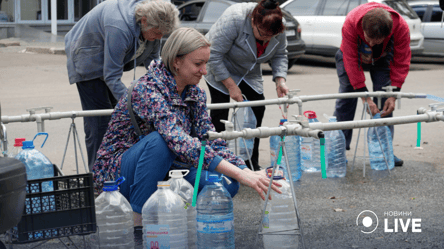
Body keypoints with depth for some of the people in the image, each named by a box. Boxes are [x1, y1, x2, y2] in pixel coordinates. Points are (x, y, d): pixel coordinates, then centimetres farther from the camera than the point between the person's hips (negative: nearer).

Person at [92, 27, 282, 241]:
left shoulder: (195, 93, 0)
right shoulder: (148, 90, -26)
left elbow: (211, 142, -2)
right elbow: (180, 143, -39)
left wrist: (250, 173, -19)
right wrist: (240, 174, -45)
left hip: (162, 171, 7)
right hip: (117, 173, -7)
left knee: (226, 184, -17)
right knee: (158, 140, -37)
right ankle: (136, 219, -21)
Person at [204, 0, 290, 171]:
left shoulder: (278, 30, -21)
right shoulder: (233, 19, -37)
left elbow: (279, 56, -7)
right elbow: (215, 56, -33)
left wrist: (280, 80, -22)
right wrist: (231, 86, -30)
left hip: (249, 71, 5)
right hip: (220, 67, -5)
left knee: (257, 107, -3)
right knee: (220, 110, -12)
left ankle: (252, 163, 4)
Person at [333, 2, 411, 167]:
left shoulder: (401, 27, -37)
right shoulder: (350, 24, -41)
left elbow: (401, 62, -24)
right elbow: (351, 61, -34)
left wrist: (393, 94, -30)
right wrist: (365, 96, -36)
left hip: (382, 60, 1)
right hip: (353, 55, -1)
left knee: (384, 101, -10)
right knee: (346, 97, -7)